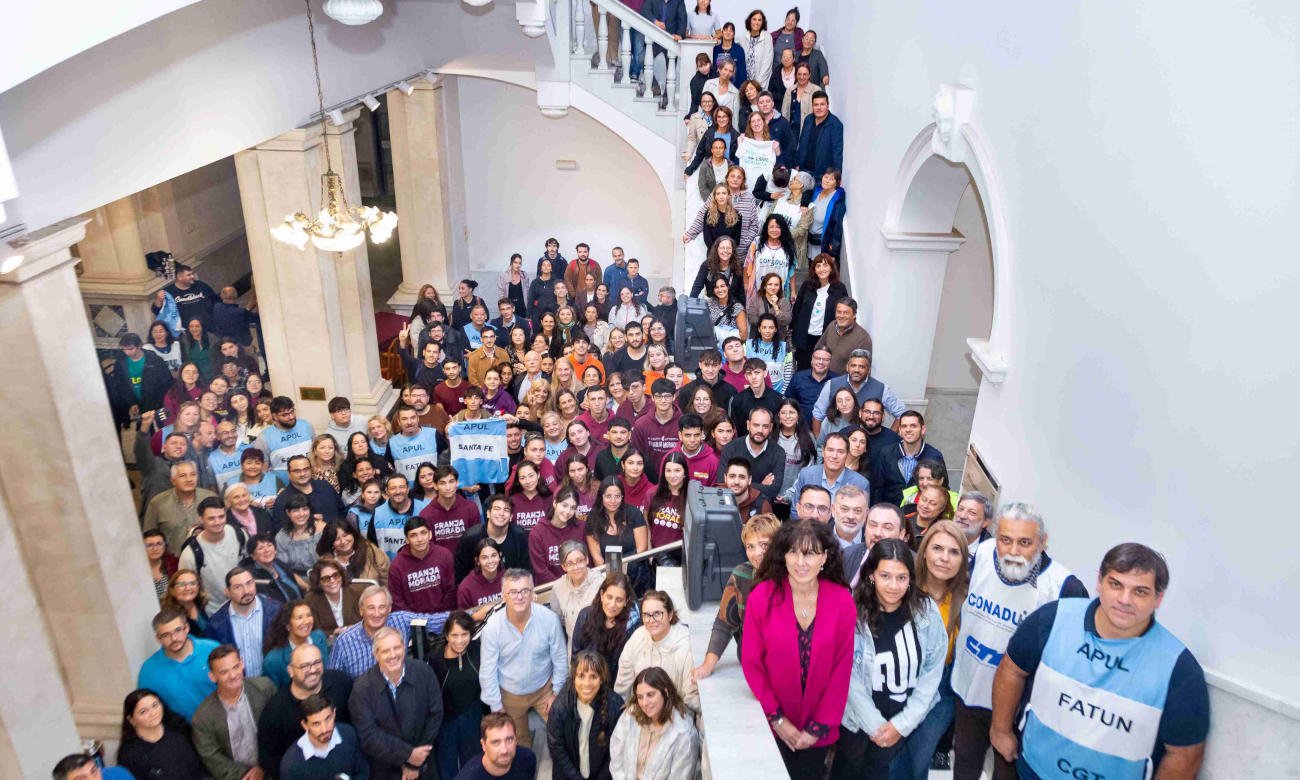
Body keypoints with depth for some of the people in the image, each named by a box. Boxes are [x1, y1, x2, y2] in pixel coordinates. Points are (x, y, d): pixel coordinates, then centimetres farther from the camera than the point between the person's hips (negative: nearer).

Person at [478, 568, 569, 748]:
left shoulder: (549, 619, -24)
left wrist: (557, 692, -3)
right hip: (509, 695, 0)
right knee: (519, 743, 20)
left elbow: (560, 659, -10)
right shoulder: (492, 627, -24)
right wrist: (496, 706, -8)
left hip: (544, 689, 0)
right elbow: (487, 671, -13)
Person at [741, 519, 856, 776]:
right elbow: (751, 661, -7)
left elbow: (843, 667, -7)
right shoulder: (761, 596, -14)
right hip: (773, 725, -1)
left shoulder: (843, 601, -11)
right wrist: (777, 717, -8)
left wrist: (819, 726, -7)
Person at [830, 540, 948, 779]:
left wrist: (902, 723, -9)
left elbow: (932, 672, -8)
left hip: (905, 717, 1)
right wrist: (874, 724, -12)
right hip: (859, 718, -1)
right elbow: (850, 678, -12)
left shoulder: (927, 612, -13)